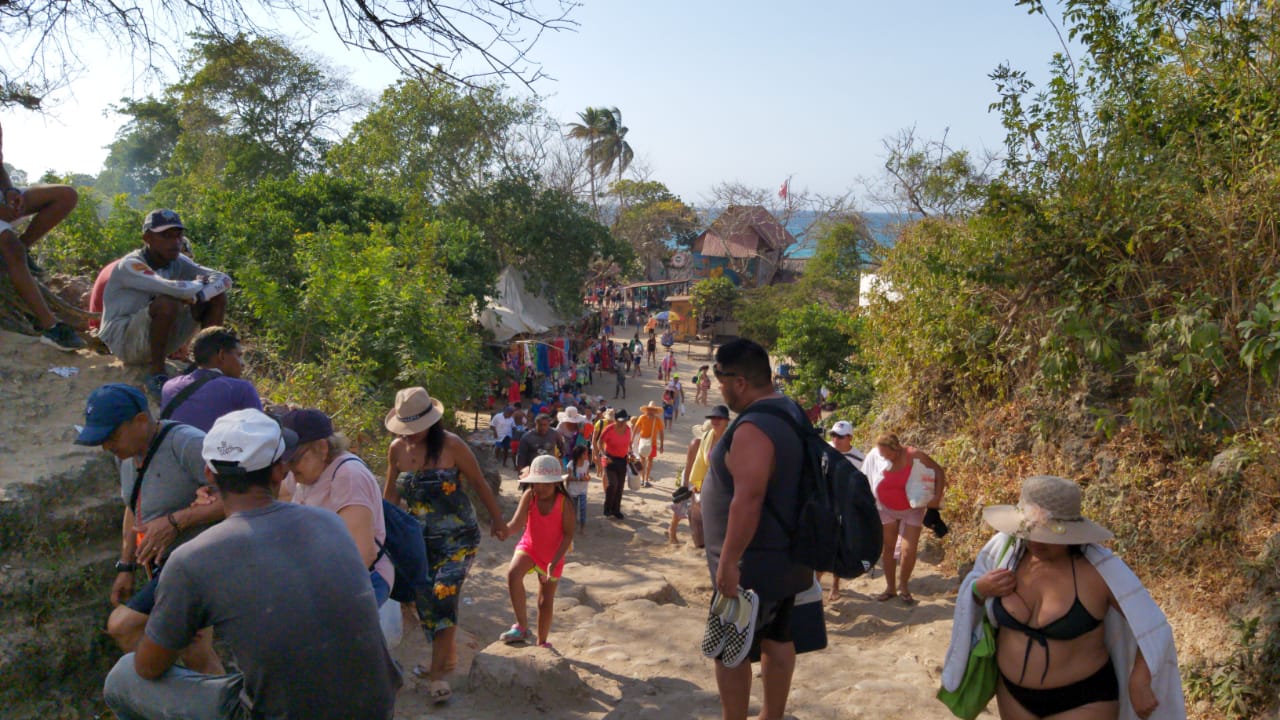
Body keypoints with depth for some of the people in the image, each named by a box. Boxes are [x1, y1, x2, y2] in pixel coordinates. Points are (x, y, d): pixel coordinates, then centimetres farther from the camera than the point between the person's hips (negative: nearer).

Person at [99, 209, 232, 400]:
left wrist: (197, 295, -27)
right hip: (124, 341, -7)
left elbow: (224, 279, -9)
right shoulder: (130, 265, -20)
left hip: (161, 341, 7)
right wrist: (198, 285, -16)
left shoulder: (178, 262, 2)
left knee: (217, 297, -5)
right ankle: (156, 372, -19)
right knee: (168, 303, -36)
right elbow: (174, 288, -37)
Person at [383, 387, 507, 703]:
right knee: (424, 601, 11)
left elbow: (479, 483, -6)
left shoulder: (451, 445, -16)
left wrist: (497, 520, 1)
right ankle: (447, 656, 34)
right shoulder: (397, 449, -4)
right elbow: (391, 493, 11)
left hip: (458, 536, -5)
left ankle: (437, 672, -5)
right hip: (421, 539, 5)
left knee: (443, 595, -17)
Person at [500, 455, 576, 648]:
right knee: (513, 573, -30)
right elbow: (516, 523, -23)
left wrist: (555, 561, -26)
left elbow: (568, 534, -17)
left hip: (552, 555, -1)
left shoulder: (563, 502, -20)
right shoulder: (529, 496, -16)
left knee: (546, 602, 8)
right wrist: (504, 530, -46)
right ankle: (522, 627, -19)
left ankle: (541, 643, 31)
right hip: (528, 546, 1)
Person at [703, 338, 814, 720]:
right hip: (784, 555, 10)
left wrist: (728, 561, -25)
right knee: (777, 640, 18)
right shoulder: (791, 412, 7)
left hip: (755, 563, -10)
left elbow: (747, 500, -30)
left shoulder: (753, 427, -25)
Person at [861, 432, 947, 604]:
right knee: (887, 548, 8)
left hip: (912, 509, -2)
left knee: (909, 550, -7)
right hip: (886, 509, 2)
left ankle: (903, 586, 16)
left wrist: (937, 498, -21)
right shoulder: (874, 457, -16)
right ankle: (890, 587, 24)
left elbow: (939, 472, -12)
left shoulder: (914, 456, -21)